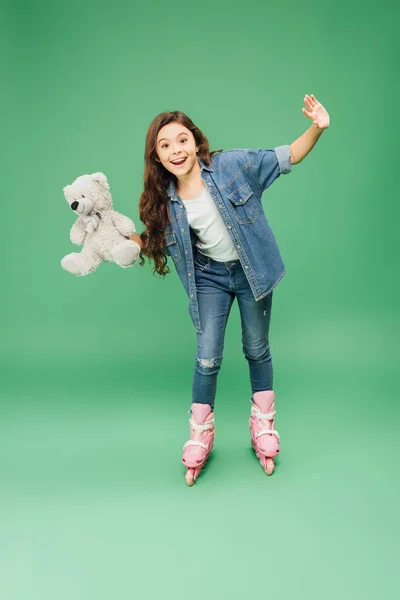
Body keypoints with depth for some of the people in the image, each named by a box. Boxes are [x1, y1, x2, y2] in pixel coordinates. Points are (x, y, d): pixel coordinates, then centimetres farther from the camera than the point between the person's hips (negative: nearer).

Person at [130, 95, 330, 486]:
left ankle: (263, 424, 34)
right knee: (207, 358, -1)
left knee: (256, 349, 12)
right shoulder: (165, 201, -7)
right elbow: (156, 243, 7)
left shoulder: (233, 164, -14)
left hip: (251, 270, -1)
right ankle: (200, 434, 24)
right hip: (209, 277, 1)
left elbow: (287, 158, -8)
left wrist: (317, 129, -24)